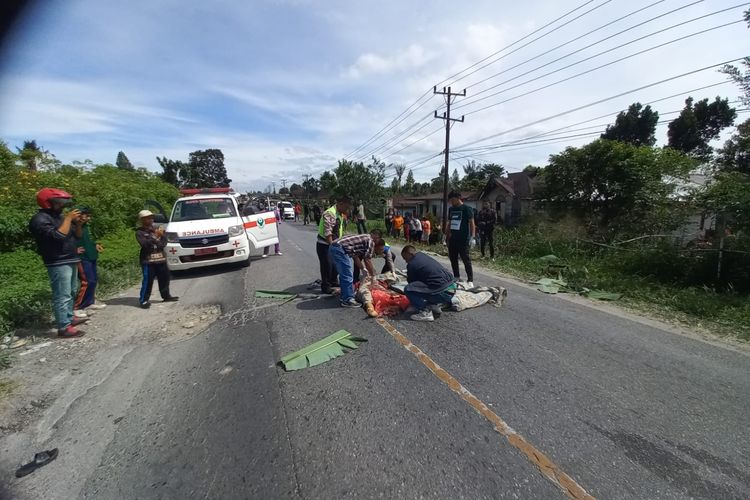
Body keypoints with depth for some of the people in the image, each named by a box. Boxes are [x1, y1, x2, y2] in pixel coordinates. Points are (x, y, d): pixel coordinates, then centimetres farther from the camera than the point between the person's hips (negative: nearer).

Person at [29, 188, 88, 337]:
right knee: (62, 296, -9)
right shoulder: (40, 219, -12)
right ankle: (64, 327, -7)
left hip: (71, 260, 9)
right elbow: (58, 236, -27)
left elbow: (77, 235, 19)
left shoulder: (59, 216, 14)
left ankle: (69, 317, 31)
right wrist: (68, 219, -19)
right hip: (58, 264, -9)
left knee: (71, 292, 18)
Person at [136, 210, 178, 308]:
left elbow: (164, 242, 5)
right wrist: (155, 236, -19)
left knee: (164, 278, 12)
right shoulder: (139, 232, -2)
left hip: (160, 258, 6)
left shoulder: (156, 229, 13)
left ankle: (166, 296, 26)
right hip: (147, 260, -6)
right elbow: (144, 244, -18)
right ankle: (143, 300, 2)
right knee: (147, 281, -7)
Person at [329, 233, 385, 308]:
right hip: (340, 249, -10)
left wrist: (363, 269, 16)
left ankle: (344, 296, 32)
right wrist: (373, 275, 7)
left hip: (333, 248, 10)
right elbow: (367, 261, -4)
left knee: (344, 275, 21)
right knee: (348, 276, -4)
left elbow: (355, 256, 20)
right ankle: (347, 300, 2)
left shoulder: (365, 240, 22)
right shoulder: (371, 242, -2)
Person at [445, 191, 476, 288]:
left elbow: (472, 223, -10)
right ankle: (456, 277, 25)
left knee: (466, 260, -5)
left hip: (463, 240, -7)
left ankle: (470, 281, -2)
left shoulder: (467, 208, -6)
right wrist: (446, 235, 19)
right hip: (452, 239, 7)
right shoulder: (451, 209, 13)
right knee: (453, 259, 12)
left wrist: (472, 237, -18)